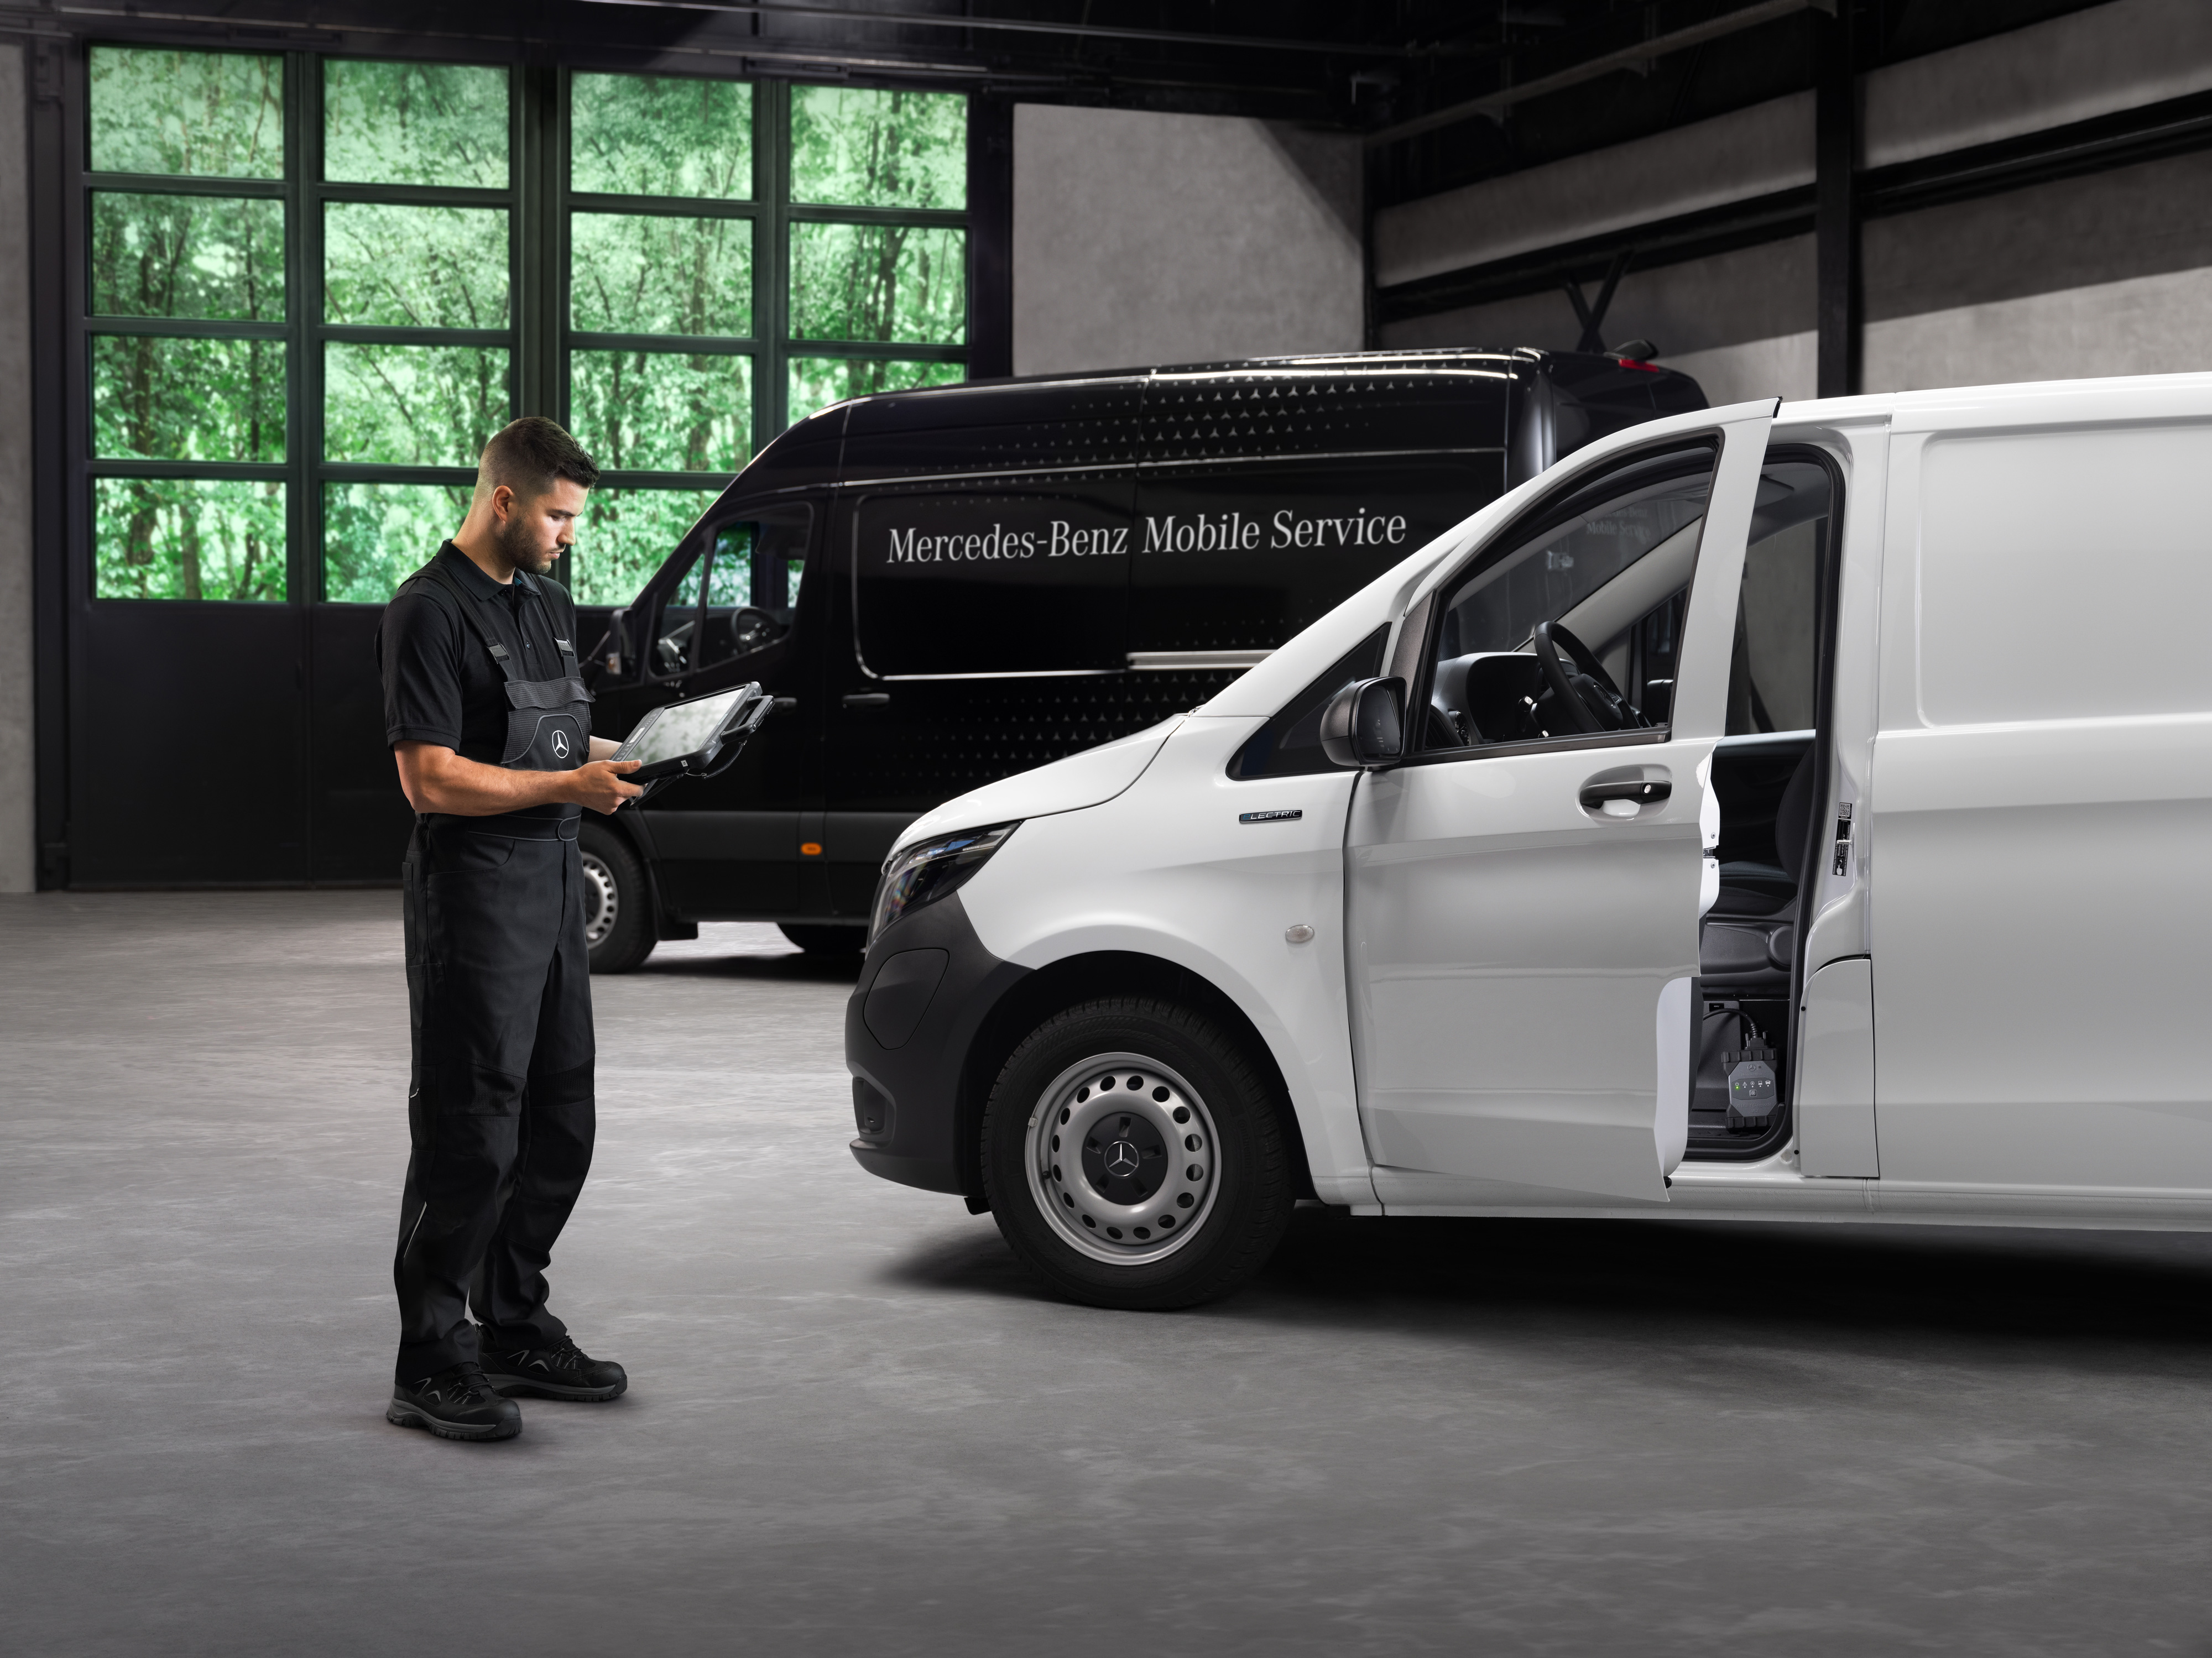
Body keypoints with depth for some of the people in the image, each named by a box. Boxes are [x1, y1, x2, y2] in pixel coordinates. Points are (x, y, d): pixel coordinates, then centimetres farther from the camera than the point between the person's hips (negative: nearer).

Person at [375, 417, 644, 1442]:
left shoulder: (546, 601, 15)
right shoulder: (430, 612, -13)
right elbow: (431, 779, -19)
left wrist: (605, 761, 5)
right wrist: (565, 785, -21)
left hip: (554, 884, 9)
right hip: (474, 889, -9)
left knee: (556, 1125, 14)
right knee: (469, 1135, -6)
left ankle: (515, 1329, 25)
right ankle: (431, 1366, 2)